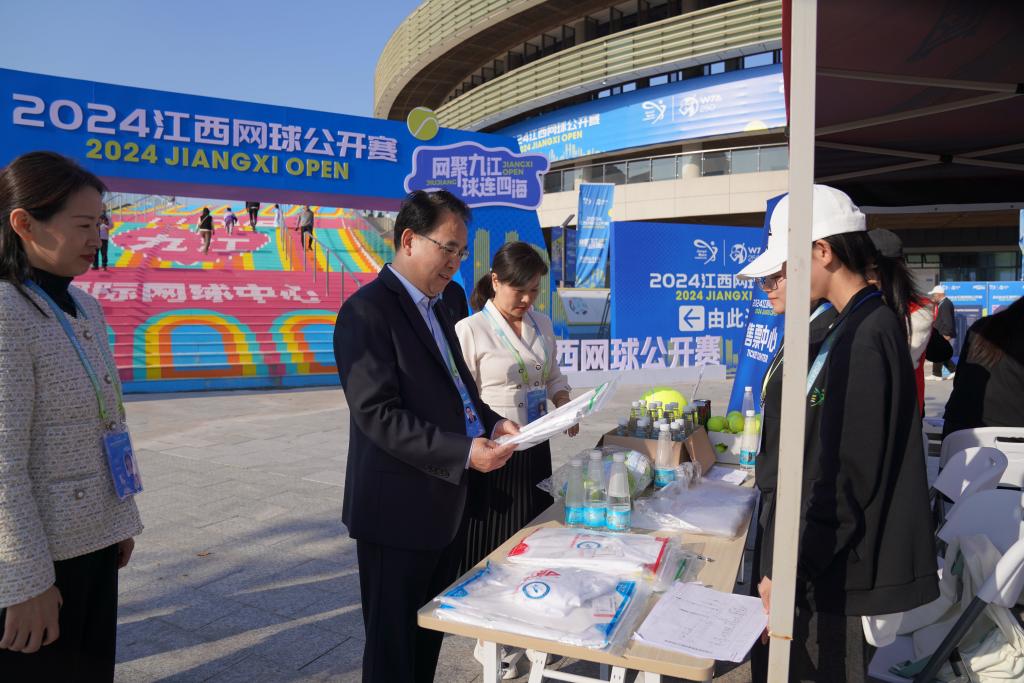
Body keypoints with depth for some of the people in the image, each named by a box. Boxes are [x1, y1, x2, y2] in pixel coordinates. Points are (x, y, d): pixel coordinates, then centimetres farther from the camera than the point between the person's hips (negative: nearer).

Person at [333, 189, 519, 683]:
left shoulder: (434, 308, 12)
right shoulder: (368, 310, -16)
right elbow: (377, 414, -23)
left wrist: (491, 423, 0)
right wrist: (464, 452, -26)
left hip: (445, 504, 9)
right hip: (400, 510, -9)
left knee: (431, 632, 22)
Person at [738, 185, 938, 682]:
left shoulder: (864, 339, -21)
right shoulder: (852, 327, 8)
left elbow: (847, 479, -23)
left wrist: (789, 569, -19)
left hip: (836, 571, -9)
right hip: (824, 557, 9)